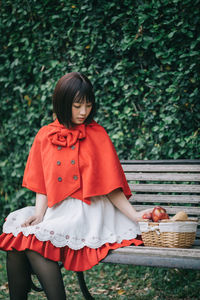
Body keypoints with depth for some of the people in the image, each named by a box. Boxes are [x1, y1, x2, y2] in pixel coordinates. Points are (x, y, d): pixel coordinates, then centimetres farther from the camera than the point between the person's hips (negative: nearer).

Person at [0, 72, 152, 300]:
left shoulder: (96, 135, 1)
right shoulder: (45, 136, 10)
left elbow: (109, 185, -1)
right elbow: (42, 184, 9)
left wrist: (134, 216, -12)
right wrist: (39, 214, -8)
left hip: (88, 212, -4)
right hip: (56, 210, 4)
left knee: (35, 240, -26)